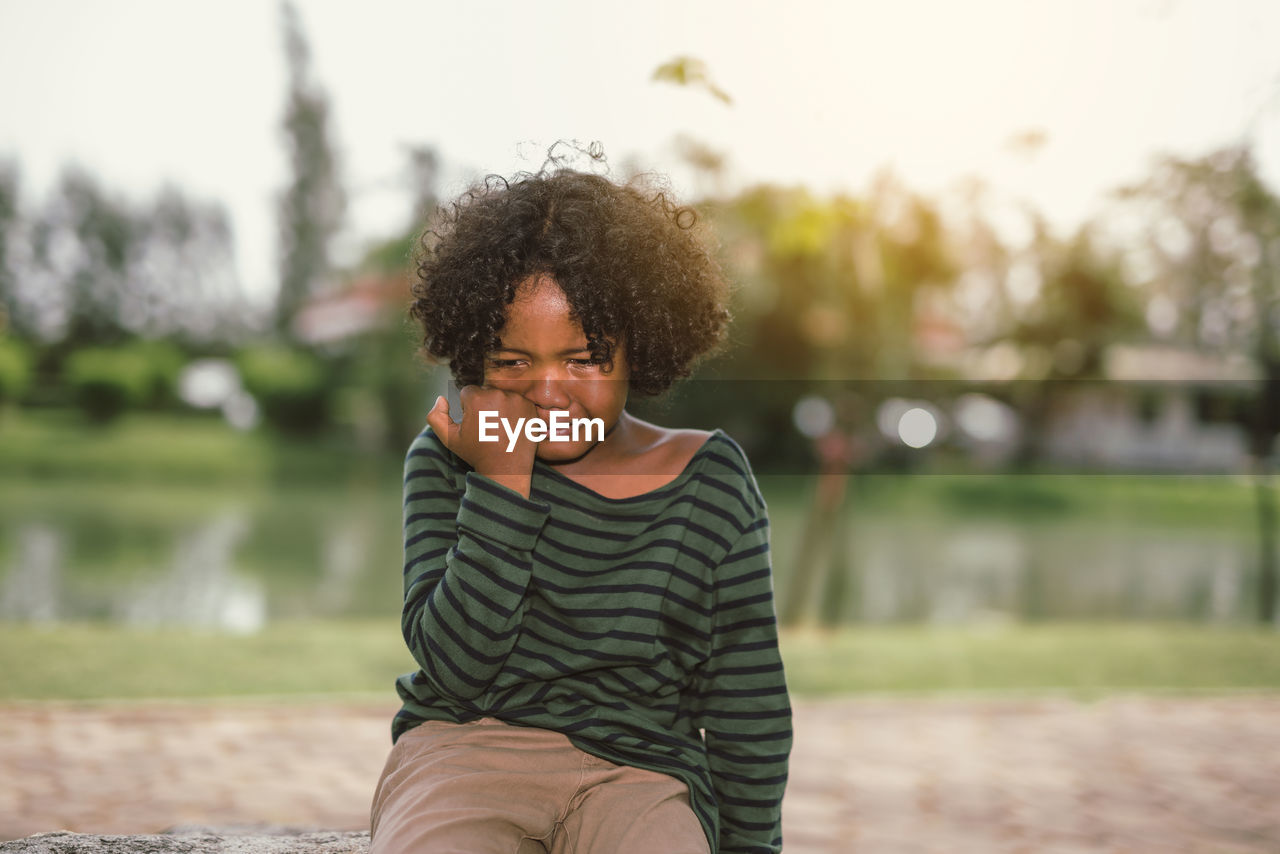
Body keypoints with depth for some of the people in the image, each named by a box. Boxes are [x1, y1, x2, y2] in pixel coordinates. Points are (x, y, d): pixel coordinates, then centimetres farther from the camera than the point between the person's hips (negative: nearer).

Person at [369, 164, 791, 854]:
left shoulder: (709, 480, 3)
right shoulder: (447, 463, 3)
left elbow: (748, 710, 9)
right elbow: (454, 664, -9)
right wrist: (501, 482, -12)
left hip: (639, 770, 1)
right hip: (462, 749, -1)